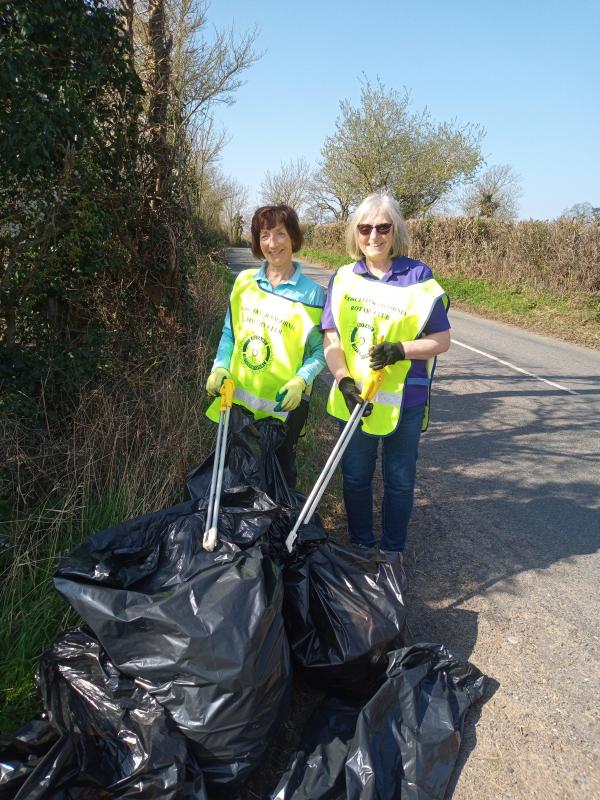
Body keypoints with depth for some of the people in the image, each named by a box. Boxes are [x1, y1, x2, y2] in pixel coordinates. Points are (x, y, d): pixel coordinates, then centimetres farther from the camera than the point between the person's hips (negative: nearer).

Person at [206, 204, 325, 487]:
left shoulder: (312, 293, -9)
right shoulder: (244, 281, 2)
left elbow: (319, 350, -6)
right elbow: (229, 332, 9)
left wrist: (300, 381, -21)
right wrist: (220, 367, -6)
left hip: (284, 404, -3)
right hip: (237, 398, 4)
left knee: (280, 470, 13)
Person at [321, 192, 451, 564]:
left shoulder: (418, 276, -6)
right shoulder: (343, 278, 2)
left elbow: (442, 339, -5)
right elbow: (331, 338, 0)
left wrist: (401, 349, -21)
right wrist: (344, 380, -15)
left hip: (404, 399, -2)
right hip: (353, 397, 2)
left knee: (399, 480, 11)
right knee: (355, 476, 14)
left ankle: (393, 552, 32)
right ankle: (360, 546, 36)